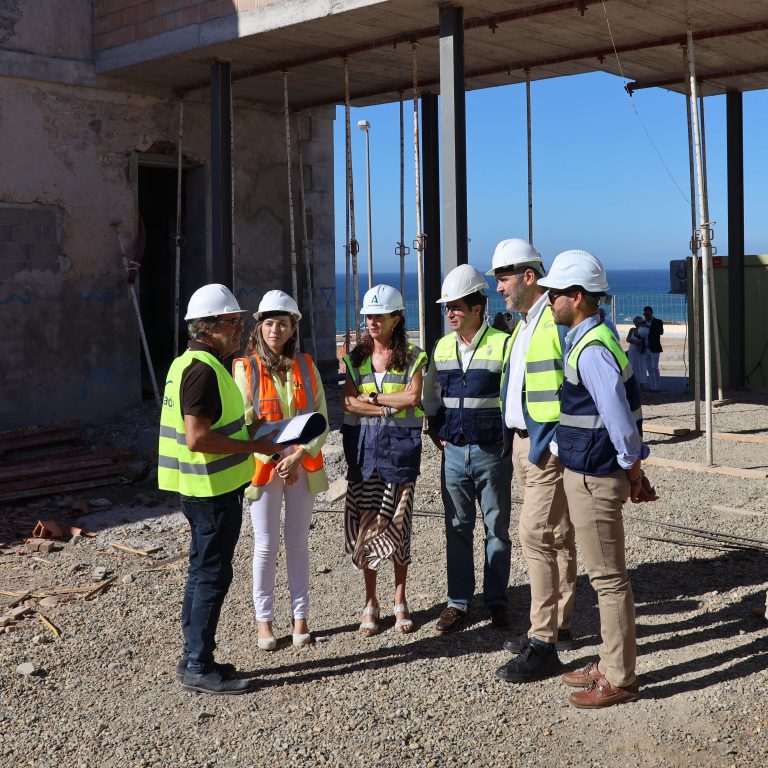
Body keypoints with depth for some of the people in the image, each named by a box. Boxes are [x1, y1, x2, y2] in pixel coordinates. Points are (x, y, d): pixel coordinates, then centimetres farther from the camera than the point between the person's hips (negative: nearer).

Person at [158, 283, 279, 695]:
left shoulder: (190, 363, 13)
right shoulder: (204, 369, -19)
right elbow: (197, 437, -26)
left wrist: (248, 439, 16)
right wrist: (255, 446, -20)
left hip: (204, 488, 11)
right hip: (212, 490, -10)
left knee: (203, 572, 16)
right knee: (212, 575, -3)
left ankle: (194, 659, 25)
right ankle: (199, 668, 6)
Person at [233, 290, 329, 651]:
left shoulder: (306, 366, 4)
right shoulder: (246, 368, -3)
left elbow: (321, 418, 2)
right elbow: (244, 423, -6)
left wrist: (300, 456, -12)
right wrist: (274, 460, -14)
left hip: (302, 466, 2)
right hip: (263, 467, -2)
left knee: (298, 542, 9)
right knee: (266, 546, 3)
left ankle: (300, 616, 19)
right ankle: (264, 620, 15)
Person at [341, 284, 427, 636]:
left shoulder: (412, 356, 3)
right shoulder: (356, 357, 9)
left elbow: (412, 396, -13)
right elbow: (349, 402, -4)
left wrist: (371, 398, -9)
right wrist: (389, 408, -14)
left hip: (400, 445, -2)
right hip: (364, 444, 2)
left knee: (397, 523, 2)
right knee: (366, 523, 2)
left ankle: (400, 601, 16)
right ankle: (370, 603, 13)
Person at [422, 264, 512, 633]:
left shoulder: (503, 345, -10)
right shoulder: (442, 347, 8)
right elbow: (431, 394, 19)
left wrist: (510, 434, -9)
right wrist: (434, 430, 9)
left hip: (492, 452, -4)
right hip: (454, 451, 4)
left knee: (497, 529, 7)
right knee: (457, 529, 8)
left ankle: (496, 599, 19)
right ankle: (458, 603, 16)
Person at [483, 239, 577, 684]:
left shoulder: (558, 321, -14)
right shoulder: (522, 326, 17)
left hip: (549, 447, -10)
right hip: (523, 444, 10)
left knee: (538, 537, -9)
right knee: (558, 538, 15)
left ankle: (544, 644, -3)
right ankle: (560, 628, 24)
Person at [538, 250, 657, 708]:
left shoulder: (591, 350, -20)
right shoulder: (591, 340, 12)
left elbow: (621, 419, -23)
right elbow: (627, 408, 17)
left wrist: (632, 470, -9)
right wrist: (635, 469, 16)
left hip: (593, 480, -10)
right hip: (587, 474, 10)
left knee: (609, 580, 0)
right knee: (606, 577, 18)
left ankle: (620, 680, 11)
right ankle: (610, 665, 30)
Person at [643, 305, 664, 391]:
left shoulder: (658, 322, -1)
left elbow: (661, 332, -15)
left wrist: (650, 328, -24)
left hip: (654, 348, -5)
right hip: (646, 349, 5)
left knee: (654, 368, -9)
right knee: (650, 369, 5)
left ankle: (657, 387, -6)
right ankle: (651, 387, 7)